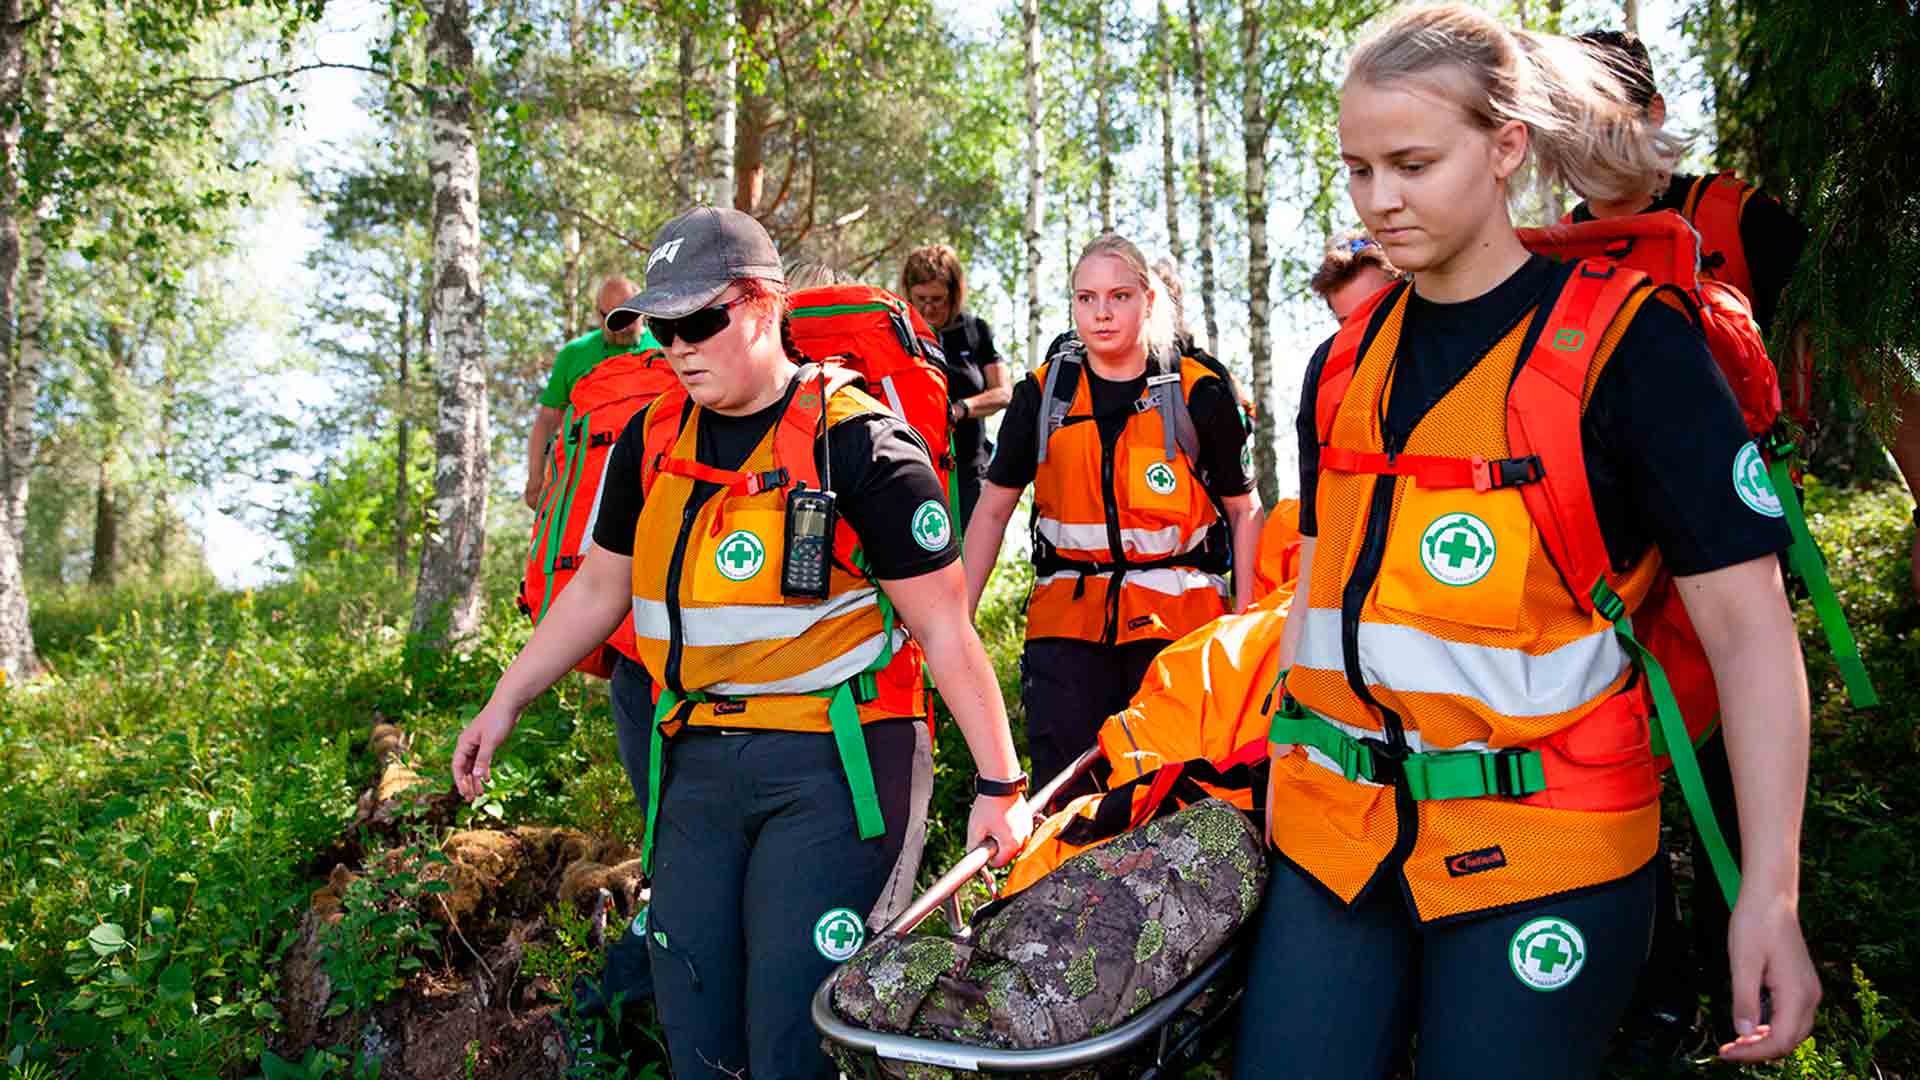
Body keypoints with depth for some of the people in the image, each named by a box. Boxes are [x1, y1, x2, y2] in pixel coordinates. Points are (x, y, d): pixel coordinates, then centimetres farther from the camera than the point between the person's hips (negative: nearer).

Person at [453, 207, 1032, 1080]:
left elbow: (943, 627, -8)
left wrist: (1001, 785, -8)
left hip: (828, 764, -6)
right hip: (696, 761, 6)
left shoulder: (858, 442, -10)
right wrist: (504, 704, 20)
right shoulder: (651, 440, 9)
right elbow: (598, 589, 21)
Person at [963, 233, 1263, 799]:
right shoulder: (1042, 395, 4)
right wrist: (957, 617, 2)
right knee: (1062, 791, 0)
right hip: (1068, 616, 2)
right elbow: (993, 508, 8)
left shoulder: (1200, 394, -1)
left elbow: (1244, 510, 6)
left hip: (1177, 618, -1)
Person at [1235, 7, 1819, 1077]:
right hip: (1333, 835, 5)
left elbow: (1747, 620, -10)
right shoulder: (1346, 361, 7)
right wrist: (1282, 758, 15)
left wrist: (1770, 894, -15)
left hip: (1542, 856, -4)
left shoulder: (1629, 339, -8)